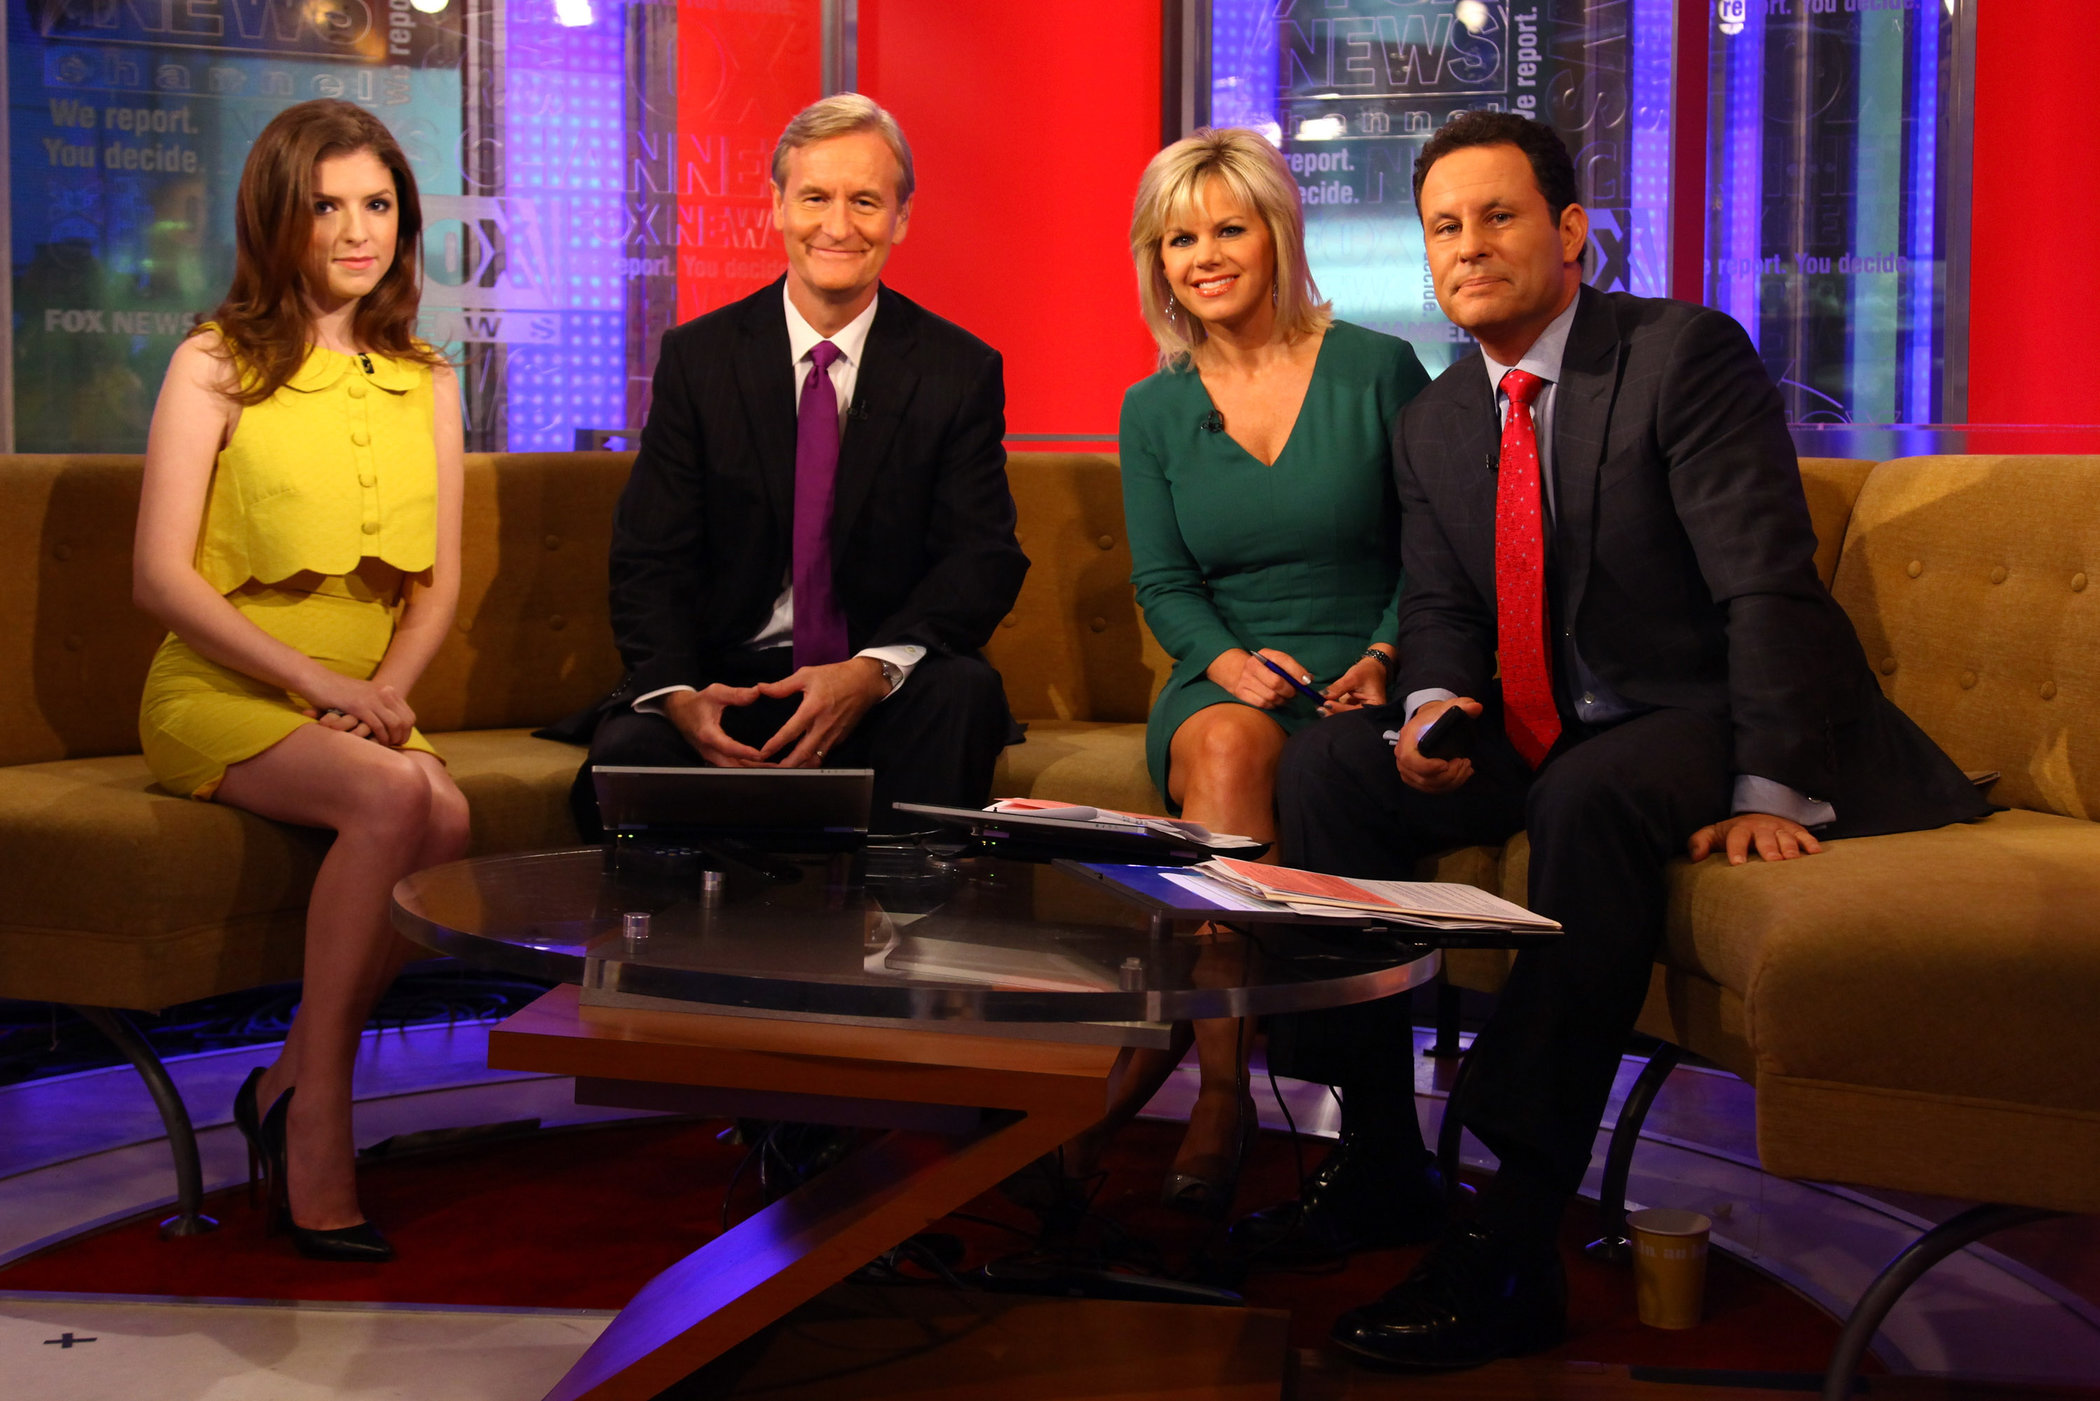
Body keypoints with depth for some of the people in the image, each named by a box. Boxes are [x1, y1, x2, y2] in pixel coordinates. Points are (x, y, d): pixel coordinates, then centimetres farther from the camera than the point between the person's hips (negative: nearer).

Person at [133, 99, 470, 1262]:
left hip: (362, 706, 4)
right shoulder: (216, 368, -1)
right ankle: (317, 1119, -20)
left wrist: (384, 690, -9)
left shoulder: (427, 383, 13)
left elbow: (438, 582, 12)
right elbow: (161, 577, -7)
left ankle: (290, 1089, -12)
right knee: (395, 799, -33)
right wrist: (320, 682, -16)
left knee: (447, 817, -29)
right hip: (218, 697, -4)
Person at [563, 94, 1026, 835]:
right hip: (729, 682, 0)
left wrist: (872, 671, -24)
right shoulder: (696, 357, 5)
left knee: (964, 690, -33)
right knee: (626, 751, -31)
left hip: (891, 692, 0)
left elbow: (985, 555, -5)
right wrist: (678, 694, -22)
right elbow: (650, 559, 0)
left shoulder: (961, 370, 4)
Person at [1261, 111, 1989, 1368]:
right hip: (1541, 737, 7)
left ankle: (1518, 1241, -36)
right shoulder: (1434, 425, 10)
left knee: (1589, 796, -38)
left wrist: (1774, 796, -25)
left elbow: (1771, 586, -17)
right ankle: (1377, 1145, -11)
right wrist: (1433, 706, -15)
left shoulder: (1688, 354, -11)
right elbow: (1442, 613, 10)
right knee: (1329, 766, -12)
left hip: (1697, 721, -6)